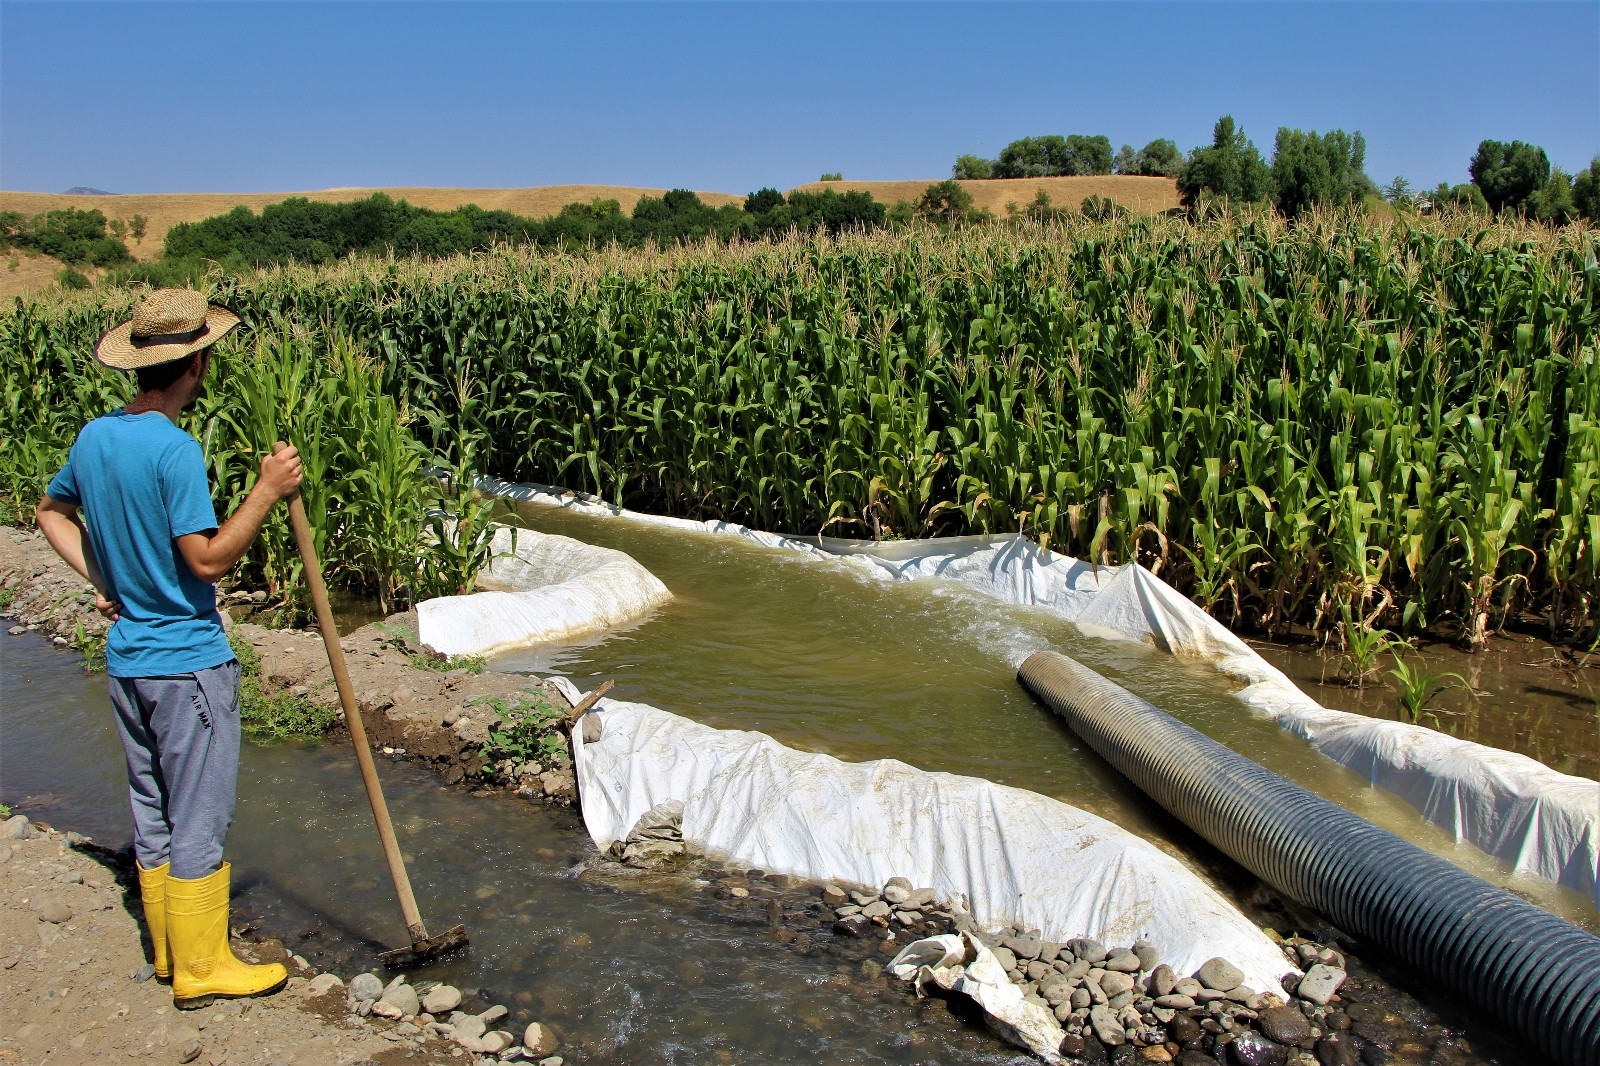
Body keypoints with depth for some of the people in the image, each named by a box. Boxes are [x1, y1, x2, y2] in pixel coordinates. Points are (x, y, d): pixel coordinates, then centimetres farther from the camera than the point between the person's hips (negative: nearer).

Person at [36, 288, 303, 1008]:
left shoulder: (94, 436, 4)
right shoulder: (174, 449, -21)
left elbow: (51, 511, 19)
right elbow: (207, 559, -23)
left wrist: (104, 581, 14)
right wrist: (267, 491, -19)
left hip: (126, 659, 8)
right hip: (188, 663, -8)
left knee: (151, 812, 18)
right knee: (199, 821, 4)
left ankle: (169, 949, 31)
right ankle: (201, 970, 15)